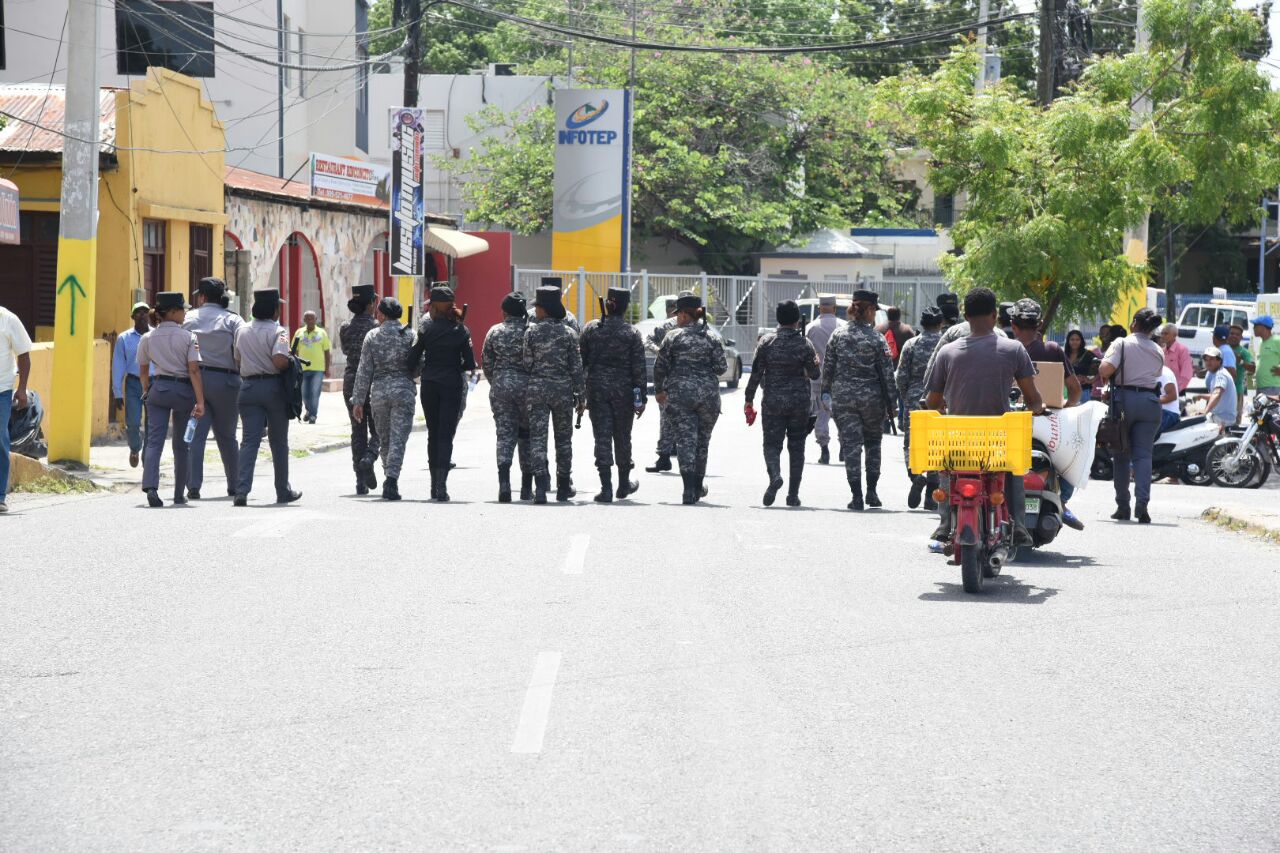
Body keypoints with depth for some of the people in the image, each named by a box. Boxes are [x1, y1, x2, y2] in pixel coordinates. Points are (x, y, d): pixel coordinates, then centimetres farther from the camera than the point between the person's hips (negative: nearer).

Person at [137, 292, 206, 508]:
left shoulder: (147, 338, 5)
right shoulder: (187, 337, -5)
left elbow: (143, 372, 12)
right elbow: (194, 371, -11)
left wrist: (146, 392, 29)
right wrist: (200, 401, -13)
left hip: (158, 388, 2)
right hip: (183, 389, -2)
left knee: (154, 441, -5)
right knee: (181, 445, 10)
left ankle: (150, 486, -26)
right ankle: (179, 494, 17)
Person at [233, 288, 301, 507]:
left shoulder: (242, 331, 8)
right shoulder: (277, 331, -10)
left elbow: (238, 360, 12)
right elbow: (279, 360, -22)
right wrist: (290, 364, -3)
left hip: (248, 387, 3)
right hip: (273, 386, -3)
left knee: (249, 440, -2)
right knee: (278, 442, 10)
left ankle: (242, 490, -18)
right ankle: (283, 491, 20)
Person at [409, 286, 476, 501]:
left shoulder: (425, 328, -4)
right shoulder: (461, 331, -4)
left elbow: (413, 359, -5)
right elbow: (470, 364, -4)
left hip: (429, 384, 1)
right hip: (452, 385, -1)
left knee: (433, 433, 13)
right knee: (446, 434, -1)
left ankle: (435, 485, 16)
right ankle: (441, 482, -17)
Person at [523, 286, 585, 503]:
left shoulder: (531, 332, -5)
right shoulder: (568, 333, -1)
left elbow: (527, 363, -3)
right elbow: (576, 366, 0)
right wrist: (579, 394, 6)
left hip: (537, 389, -1)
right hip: (562, 389, 1)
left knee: (537, 437, -1)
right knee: (563, 438, 13)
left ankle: (541, 486, -15)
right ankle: (563, 488, 18)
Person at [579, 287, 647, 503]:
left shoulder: (591, 329, -1)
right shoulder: (632, 333, -5)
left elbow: (580, 361, 3)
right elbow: (639, 367, -5)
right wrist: (641, 398, 0)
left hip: (596, 388, 1)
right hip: (623, 390, -1)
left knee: (602, 437, 0)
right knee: (623, 437, 14)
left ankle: (606, 489, -7)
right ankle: (624, 484, 27)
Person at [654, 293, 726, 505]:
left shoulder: (673, 337, -1)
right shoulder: (712, 337, 2)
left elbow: (660, 367, 1)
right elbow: (721, 367, -2)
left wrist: (659, 390, 16)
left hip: (679, 394, -2)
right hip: (708, 394, 2)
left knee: (685, 439, -3)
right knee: (702, 440, 16)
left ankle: (689, 490, -16)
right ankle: (698, 486, 29)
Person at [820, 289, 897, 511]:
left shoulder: (838, 336, 1)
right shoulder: (877, 339, -5)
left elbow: (827, 367, 4)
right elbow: (887, 373, -5)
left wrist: (826, 393, 13)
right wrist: (891, 401, 1)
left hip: (843, 399, 1)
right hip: (872, 398, -1)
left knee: (851, 445, 3)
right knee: (873, 442, 18)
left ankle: (857, 497, -2)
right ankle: (872, 491, 13)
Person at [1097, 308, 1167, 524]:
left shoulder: (1121, 344, -4)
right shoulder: (1158, 351, 11)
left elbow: (1105, 369, -16)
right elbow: (1156, 376, 13)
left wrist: (1105, 379, 3)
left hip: (1124, 398, -2)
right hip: (1150, 400, 2)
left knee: (1121, 455, 8)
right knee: (1143, 455, -1)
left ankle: (1123, 506, 11)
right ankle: (1142, 504, -17)